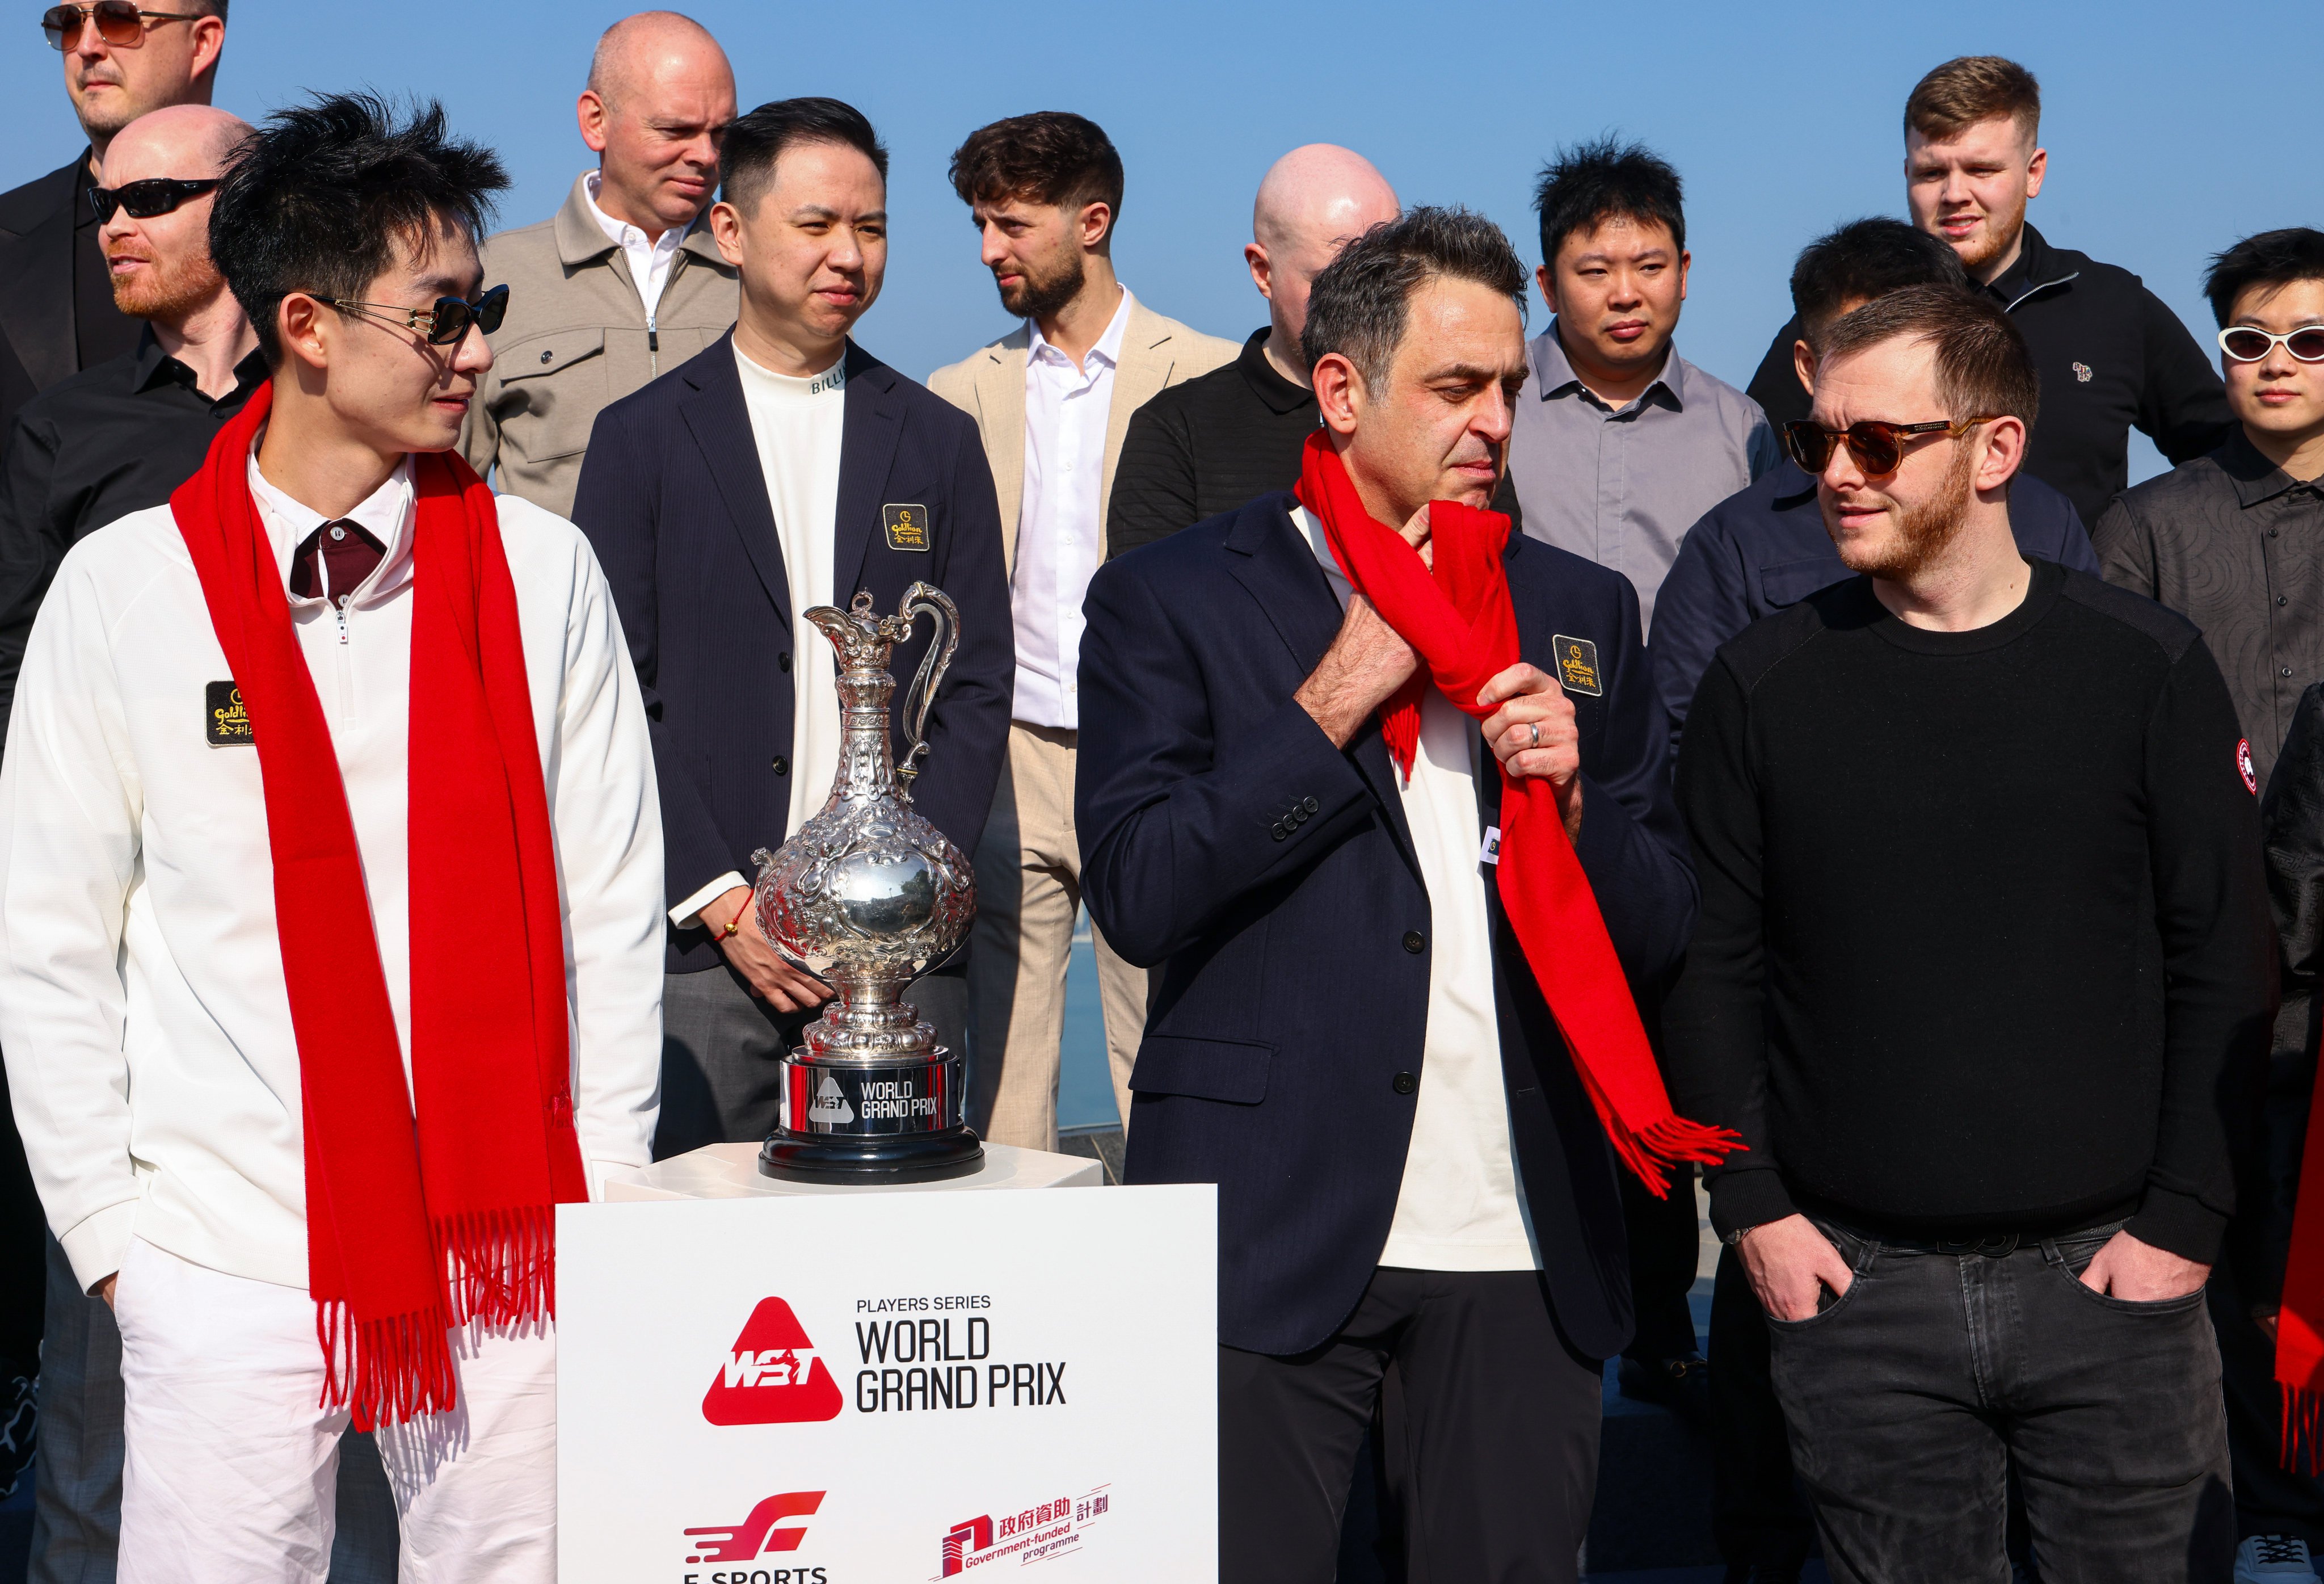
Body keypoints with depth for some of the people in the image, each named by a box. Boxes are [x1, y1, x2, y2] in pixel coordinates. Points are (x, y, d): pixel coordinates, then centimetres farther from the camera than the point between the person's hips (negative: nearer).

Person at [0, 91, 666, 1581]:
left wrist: (604, 1202, 3)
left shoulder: (540, 572, 2)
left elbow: (612, 906, 5)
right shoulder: (123, 591, -1)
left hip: (508, 1240, 1)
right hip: (228, 1255, -1)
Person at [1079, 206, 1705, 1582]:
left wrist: (1568, 793, -6)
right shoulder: (1171, 601, 1)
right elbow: (1137, 895, -10)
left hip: (1527, 1246, 4)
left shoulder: (1581, 613, 12)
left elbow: (1662, 928, 13)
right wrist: (1335, 702, -12)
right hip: (1272, 1232, -3)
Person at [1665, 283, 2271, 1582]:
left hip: (2111, 1278, 0)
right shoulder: (1764, 685, 1)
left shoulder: (2151, 670, -1)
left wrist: (2187, 1220, -5)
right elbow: (1715, 965, 3)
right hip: (1855, 1287, 1)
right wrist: (1753, 1207, -3)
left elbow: (2226, 964, 0)